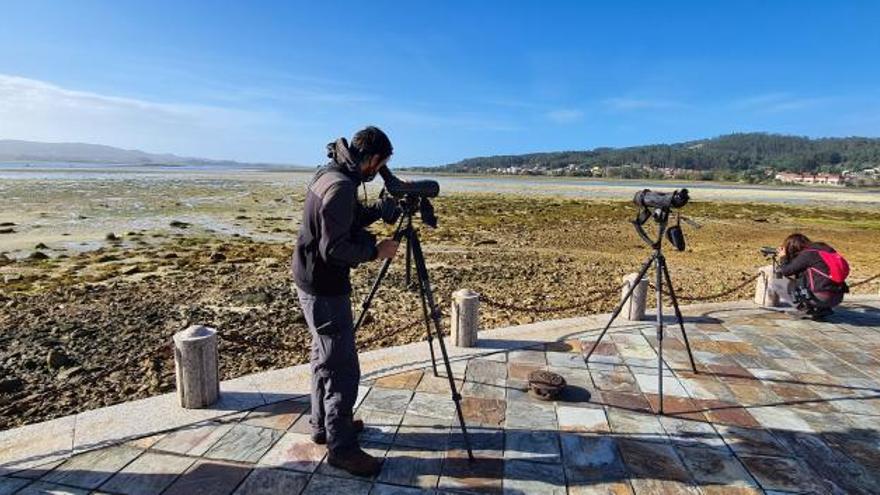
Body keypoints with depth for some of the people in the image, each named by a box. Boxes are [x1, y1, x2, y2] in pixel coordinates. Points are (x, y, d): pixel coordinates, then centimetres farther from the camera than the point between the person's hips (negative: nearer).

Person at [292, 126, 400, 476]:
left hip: (313, 283, 10)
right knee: (342, 369, -1)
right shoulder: (341, 186, -23)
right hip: (324, 289, -10)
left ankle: (323, 425, 36)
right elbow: (333, 249, -25)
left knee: (325, 358, 21)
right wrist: (375, 251, -14)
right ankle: (341, 448, 12)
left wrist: (379, 209, 11)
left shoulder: (329, 173, 7)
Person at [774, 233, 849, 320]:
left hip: (823, 298, -8)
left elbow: (785, 271, -3)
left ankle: (808, 311, 3)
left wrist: (783, 258, 13)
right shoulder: (823, 248, 14)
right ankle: (822, 310, 18)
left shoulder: (805, 255, -9)